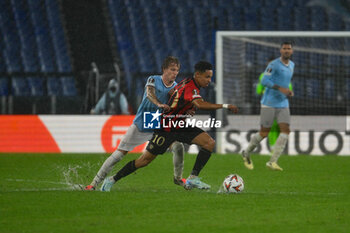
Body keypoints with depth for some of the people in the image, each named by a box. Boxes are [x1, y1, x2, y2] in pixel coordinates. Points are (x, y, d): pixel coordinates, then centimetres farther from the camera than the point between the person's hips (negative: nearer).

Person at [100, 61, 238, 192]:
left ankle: (193, 178, -11)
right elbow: (200, 104, -47)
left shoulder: (188, 82, 3)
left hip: (181, 126, 9)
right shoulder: (190, 88, -27)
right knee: (145, 160, -3)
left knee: (210, 143, -10)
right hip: (167, 127, -9)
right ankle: (112, 180, 13)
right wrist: (224, 106, -47)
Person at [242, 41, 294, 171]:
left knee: (285, 130, -13)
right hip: (269, 103, -6)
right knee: (264, 133, -1)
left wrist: (289, 92, 11)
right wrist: (281, 89, -27)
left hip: (283, 104, 6)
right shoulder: (274, 64, -11)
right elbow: (264, 81, -19)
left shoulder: (291, 65, 13)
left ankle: (272, 162, -12)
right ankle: (246, 153, 25)